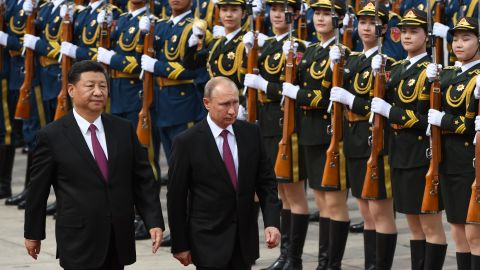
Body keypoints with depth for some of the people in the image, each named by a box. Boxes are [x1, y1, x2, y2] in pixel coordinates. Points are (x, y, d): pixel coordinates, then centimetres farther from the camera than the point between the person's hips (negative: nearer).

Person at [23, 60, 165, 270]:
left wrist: (154, 221, -1)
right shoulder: (52, 136, -5)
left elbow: (143, 180, 8)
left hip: (119, 240, 4)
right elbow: (38, 189, 2)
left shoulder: (124, 129, 6)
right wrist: (33, 234, 7)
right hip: (79, 242, -4)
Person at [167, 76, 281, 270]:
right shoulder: (187, 142, -9)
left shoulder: (251, 133, 3)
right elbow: (176, 197, -5)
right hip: (210, 242, -4)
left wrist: (272, 222, -7)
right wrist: (179, 245, -4)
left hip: (245, 239, 4)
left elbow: (266, 182, 6)